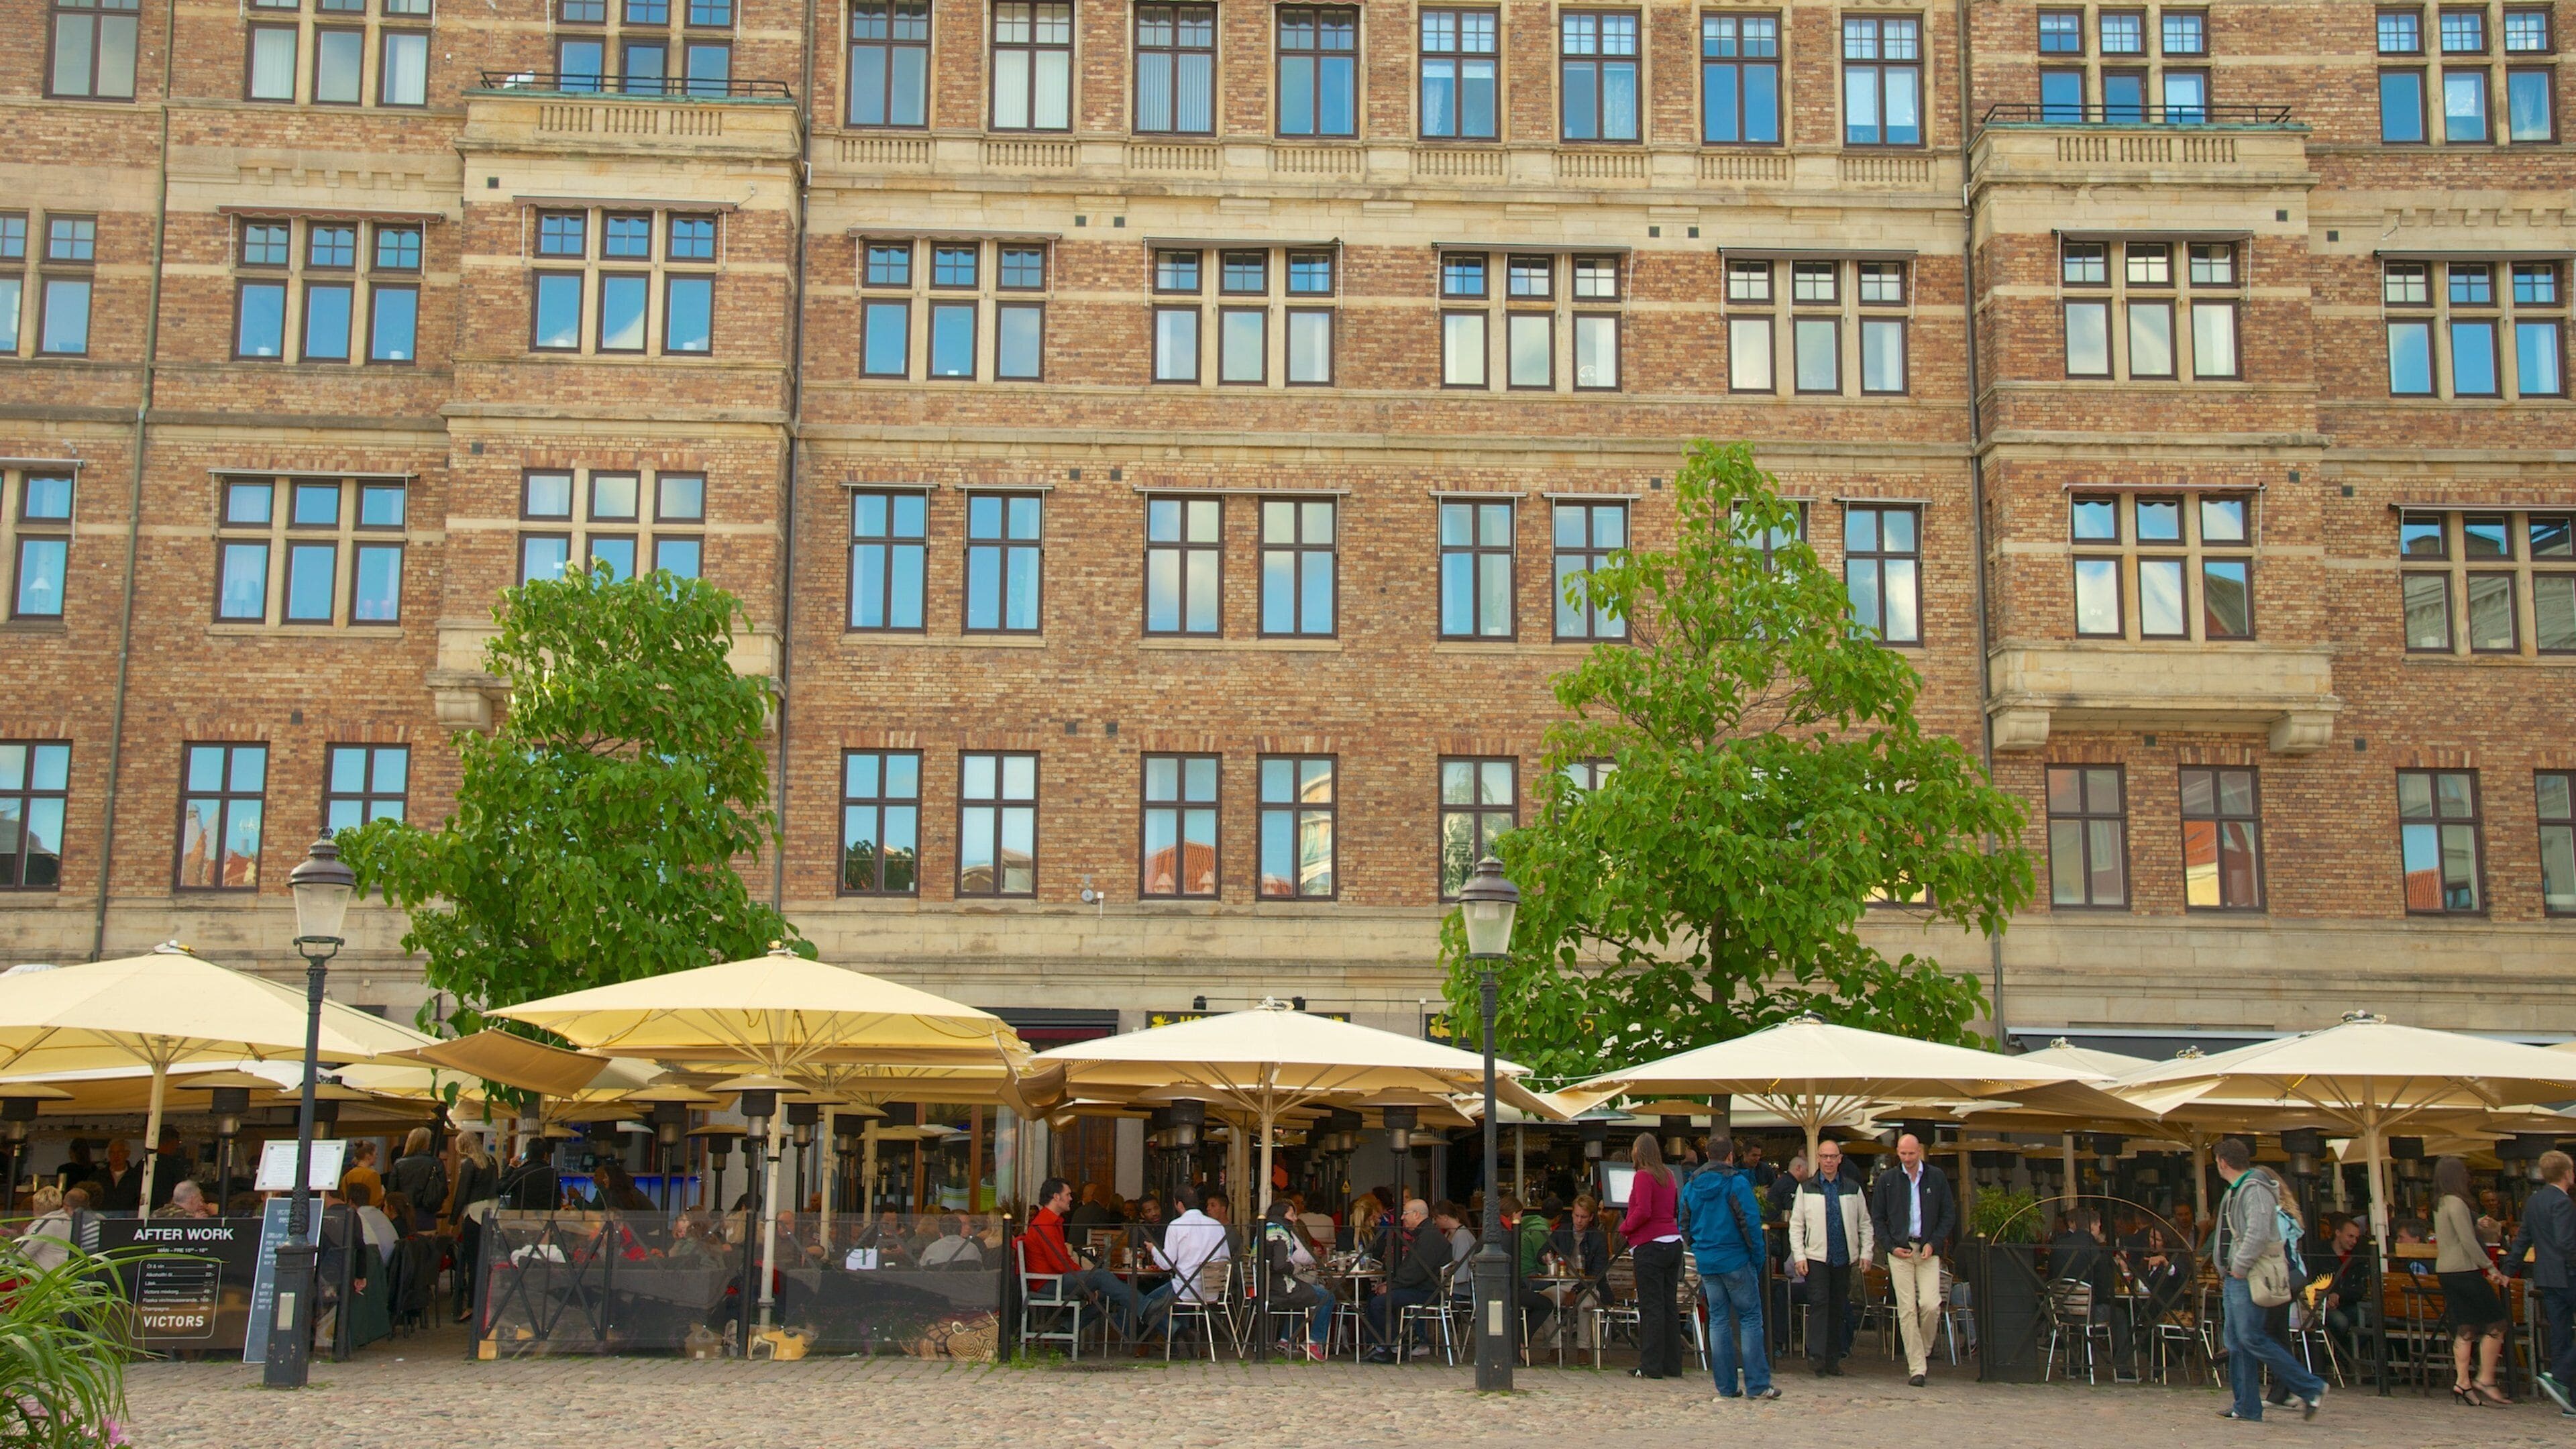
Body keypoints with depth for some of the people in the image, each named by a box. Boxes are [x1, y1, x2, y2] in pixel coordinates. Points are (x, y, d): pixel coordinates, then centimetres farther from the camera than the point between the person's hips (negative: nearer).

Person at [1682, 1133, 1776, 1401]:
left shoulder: (1691, 1185, 7)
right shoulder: (1737, 1183, -10)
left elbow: (1684, 1223, 12)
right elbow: (1751, 1221, -14)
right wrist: (1758, 1257, -6)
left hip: (1706, 1262, 5)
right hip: (1736, 1260, -5)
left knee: (1718, 1320, 9)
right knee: (1750, 1319, 0)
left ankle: (1726, 1386, 9)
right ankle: (1756, 1384, -4)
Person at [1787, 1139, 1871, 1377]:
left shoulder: (1853, 1189, 9)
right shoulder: (1806, 1189, 4)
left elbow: (1864, 1223, 13)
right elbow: (1796, 1225, 3)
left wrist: (1865, 1252, 4)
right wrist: (1799, 1256, -6)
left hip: (1843, 1258, 2)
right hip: (1816, 1257, -2)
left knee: (1838, 1308, 6)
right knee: (1818, 1303, -14)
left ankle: (1833, 1359, 11)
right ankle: (1816, 1354, -16)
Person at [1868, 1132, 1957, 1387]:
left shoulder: (1937, 1178, 6)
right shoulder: (1887, 1180, 5)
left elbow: (1949, 1215, 9)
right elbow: (1877, 1218, 10)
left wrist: (1934, 1243, -4)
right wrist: (1892, 1246, -2)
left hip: (1928, 1251, 0)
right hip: (1900, 1251, 0)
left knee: (1930, 1305, -14)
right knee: (1907, 1310, -4)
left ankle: (1924, 1351, 14)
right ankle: (1917, 1368, -1)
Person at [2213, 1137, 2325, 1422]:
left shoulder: (2255, 1190, -13)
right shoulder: (2235, 1192, 19)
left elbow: (2258, 1233, -24)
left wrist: (2239, 1267, -19)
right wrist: (2227, 1271, 16)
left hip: (2250, 1277, -10)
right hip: (2235, 1275, 10)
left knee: (2251, 1338, -13)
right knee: (2236, 1342, 7)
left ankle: (2310, 1387, -8)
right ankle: (2247, 1407, 9)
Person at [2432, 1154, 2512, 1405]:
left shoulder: (2440, 1204, 14)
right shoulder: (2457, 1203, -14)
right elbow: (2468, 1241, -18)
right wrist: (2491, 1268, -14)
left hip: (2446, 1271, 9)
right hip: (2464, 1270, -9)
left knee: (2464, 1328, 8)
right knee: (2496, 1323, -3)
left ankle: (2462, 1382, 4)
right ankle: (2486, 1381, -5)